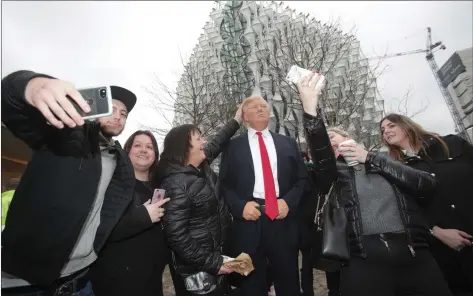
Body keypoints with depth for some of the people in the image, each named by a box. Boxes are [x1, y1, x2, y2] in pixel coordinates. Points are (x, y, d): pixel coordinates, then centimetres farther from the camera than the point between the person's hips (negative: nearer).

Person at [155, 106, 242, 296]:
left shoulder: (201, 166, -1)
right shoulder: (176, 185, -26)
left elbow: (216, 143, 17)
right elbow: (177, 237, -26)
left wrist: (236, 121, 18)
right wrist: (212, 263, -22)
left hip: (217, 252, 8)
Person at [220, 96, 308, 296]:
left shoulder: (288, 144, 10)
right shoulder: (233, 146, 4)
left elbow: (302, 179, 8)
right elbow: (224, 184, 2)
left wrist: (289, 201, -8)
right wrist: (240, 206, -14)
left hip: (283, 220, 2)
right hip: (249, 221, -1)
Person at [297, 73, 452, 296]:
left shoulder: (385, 161, 18)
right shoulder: (333, 172, 12)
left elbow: (427, 185, 3)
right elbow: (319, 150, -10)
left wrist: (371, 158, 1)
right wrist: (310, 108, -24)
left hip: (415, 254, 2)